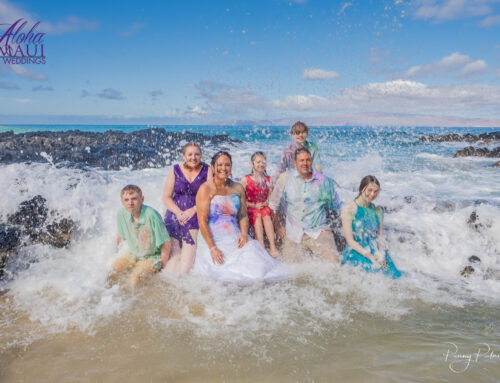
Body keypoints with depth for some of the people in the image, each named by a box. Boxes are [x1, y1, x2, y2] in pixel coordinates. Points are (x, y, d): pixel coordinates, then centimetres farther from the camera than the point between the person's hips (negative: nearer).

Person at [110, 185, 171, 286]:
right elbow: (120, 236, 12)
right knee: (113, 269, -13)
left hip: (152, 257, -5)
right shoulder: (121, 214, -11)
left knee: (134, 277, -25)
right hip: (133, 255, 5)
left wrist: (162, 267, -12)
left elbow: (166, 243, -19)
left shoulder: (152, 215, -28)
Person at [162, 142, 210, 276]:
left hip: (197, 217, -2)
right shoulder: (175, 170, 7)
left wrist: (193, 210, -12)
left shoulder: (207, 171, 3)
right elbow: (166, 197, 6)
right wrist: (179, 213, -9)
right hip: (175, 216, 2)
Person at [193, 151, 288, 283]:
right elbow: (202, 220, -11)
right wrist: (212, 248, -18)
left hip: (235, 239, 4)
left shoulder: (238, 188, 11)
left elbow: (243, 215, 13)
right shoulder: (206, 189, -5)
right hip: (212, 241, -4)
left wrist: (244, 235, -7)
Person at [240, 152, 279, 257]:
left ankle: (272, 246, -40)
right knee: (257, 214, -34)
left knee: (265, 212, -32)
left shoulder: (268, 179, 10)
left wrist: (266, 203, -11)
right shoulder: (245, 180, 1)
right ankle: (261, 247, -42)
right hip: (250, 209, -2)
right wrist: (254, 205, -14)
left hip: (265, 208, 2)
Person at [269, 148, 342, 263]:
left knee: (334, 264, -14)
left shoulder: (323, 180, 1)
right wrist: (277, 226, 9)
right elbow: (274, 203, 8)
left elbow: (337, 206, 13)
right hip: (293, 233, 0)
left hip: (318, 231, 0)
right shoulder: (285, 178, -1)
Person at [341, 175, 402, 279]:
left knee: (395, 275, -20)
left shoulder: (377, 210, 13)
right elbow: (350, 241, -8)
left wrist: (382, 254, -10)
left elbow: (380, 236, 11)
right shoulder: (348, 209, -4)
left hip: (377, 252, 4)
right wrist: (371, 257, -16)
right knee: (375, 269, -30)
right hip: (356, 254, -4)